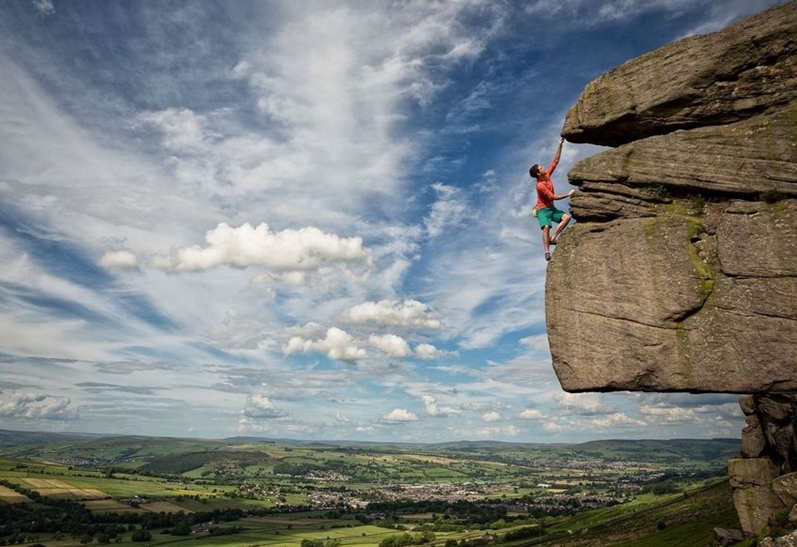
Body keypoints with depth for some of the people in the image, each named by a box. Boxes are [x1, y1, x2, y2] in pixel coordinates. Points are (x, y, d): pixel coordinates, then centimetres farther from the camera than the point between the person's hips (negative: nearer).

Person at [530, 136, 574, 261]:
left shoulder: (547, 175, 2)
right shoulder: (540, 186, -21)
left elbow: (556, 161, 6)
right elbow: (553, 197, -20)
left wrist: (560, 145, 1)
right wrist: (568, 194, -14)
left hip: (551, 208, 8)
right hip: (542, 210, -8)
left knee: (567, 216, -12)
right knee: (546, 227, -29)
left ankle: (553, 237, -15)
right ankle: (547, 252, -35)